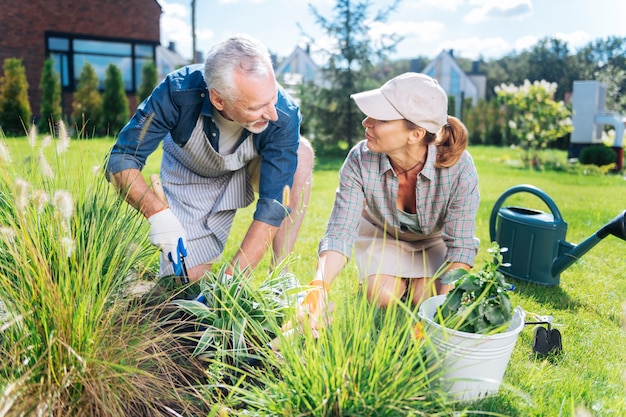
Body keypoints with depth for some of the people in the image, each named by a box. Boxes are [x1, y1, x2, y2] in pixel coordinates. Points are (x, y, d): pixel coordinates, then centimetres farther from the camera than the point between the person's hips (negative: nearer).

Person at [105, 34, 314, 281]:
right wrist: (157, 213, -45)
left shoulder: (284, 115, -35)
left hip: (249, 168, 1)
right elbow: (120, 159, -28)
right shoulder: (178, 91, -35)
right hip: (190, 176, -1)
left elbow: (273, 207, -35)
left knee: (300, 153, -31)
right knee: (189, 281, -10)